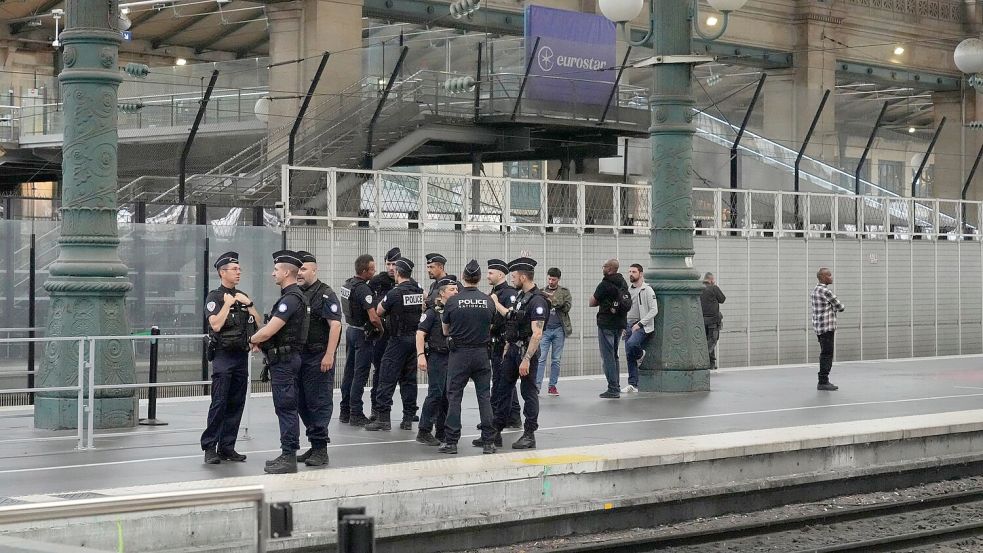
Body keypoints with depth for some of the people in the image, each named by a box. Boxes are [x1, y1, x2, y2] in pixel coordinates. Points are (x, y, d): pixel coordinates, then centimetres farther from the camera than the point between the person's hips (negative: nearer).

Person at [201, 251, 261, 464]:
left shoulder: (242, 296, 15)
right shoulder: (214, 297, -3)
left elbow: (258, 323, 9)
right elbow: (216, 324, -16)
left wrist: (248, 303, -2)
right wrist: (228, 303, -12)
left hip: (241, 356, 6)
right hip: (223, 356, -6)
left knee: (236, 404, 5)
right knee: (219, 403, -9)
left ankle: (227, 447, 10)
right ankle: (210, 447, -6)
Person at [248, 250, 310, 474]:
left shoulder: (291, 298, -18)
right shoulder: (292, 296, 16)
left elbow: (268, 331, -22)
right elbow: (274, 328, 20)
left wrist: (253, 339, -2)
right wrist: (260, 340, 3)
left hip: (284, 360, -11)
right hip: (285, 358, 11)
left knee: (286, 408, -8)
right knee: (287, 407, 13)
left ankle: (289, 457, -6)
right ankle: (288, 454, 19)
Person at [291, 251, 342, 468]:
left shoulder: (325, 295, -9)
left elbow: (335, 324, -16)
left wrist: (329, 355, -22)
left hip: (318, 358, -8)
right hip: (299, 356, 8)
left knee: (319, 403, -6)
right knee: (302, 403, 11)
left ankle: (320, 449, -3)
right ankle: (314, 446, 19)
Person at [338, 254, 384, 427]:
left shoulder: (347, 284, 7)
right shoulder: (363, 289, -21)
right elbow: (373, 317, -27)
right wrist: (381, 328, -8)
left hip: (351, 329, 9)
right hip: (363, 333, -9)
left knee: (349, 371, 13)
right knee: (360, 374, -4)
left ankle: (344, 411, 19)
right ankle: (356, 414, -3)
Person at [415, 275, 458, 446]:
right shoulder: (433, 312, -6)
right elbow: (420, 333, -10)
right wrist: (421, 355, -20)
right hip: (437, 357, -6)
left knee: (448, 395, 7)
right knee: (436, 393, -10)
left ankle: (442, 431, 16)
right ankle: (424, 431, -6)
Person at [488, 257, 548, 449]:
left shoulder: (537, 300, -19)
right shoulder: (521, 296, 10)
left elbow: (537, 334, -24)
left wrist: (527, 359, -27)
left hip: (527, 350, -9)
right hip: (513, 348, 9)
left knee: (528, 392, 0)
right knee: (503, 389, 10)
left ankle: (529, 435, 7)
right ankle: (496, 431, 16)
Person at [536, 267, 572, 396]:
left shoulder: (564, 292, 7)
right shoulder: (541, 292, 9)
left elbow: (567, 307, -6)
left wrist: (553, 299, -17)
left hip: (559, 329, 0)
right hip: (544, 329, 0)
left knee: (556, 360, 5)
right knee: (541, 359, -7)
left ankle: (552, 386, 11)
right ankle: (537, 386, -9)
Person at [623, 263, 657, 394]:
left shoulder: (647, 290, -6)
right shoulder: (628, 290, 16)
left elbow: (654, 310, -12)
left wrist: (639, 324, -17)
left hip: (642, 327, -7)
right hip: (629, 326, 7)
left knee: (631, 344, -32)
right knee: (629, 357, 1)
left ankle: (641, 354, 1)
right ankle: (633, 385, 6)